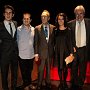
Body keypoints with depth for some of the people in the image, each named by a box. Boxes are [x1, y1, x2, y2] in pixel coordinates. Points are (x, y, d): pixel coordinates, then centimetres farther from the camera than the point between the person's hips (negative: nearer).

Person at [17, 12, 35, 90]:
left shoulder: (33, 29, 2)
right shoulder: (18, 29, -9)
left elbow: (34, 41, 9)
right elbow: (16, 41, -5)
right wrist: (17, 51, -4)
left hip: (31, 54, 3)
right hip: (22, 55, -3)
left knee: (30, 70, 17)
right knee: (24, 71, 10)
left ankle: (29, 83, 37)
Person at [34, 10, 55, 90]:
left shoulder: (53, 28, 0)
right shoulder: (37, 28, -2)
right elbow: (36, 42, -2)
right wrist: (36, 53, -7)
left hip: (50, 51, 1)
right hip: (41, 52, -1)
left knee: (48, 68, 14)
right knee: (41, 69, 7)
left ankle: (48, 82, 32)